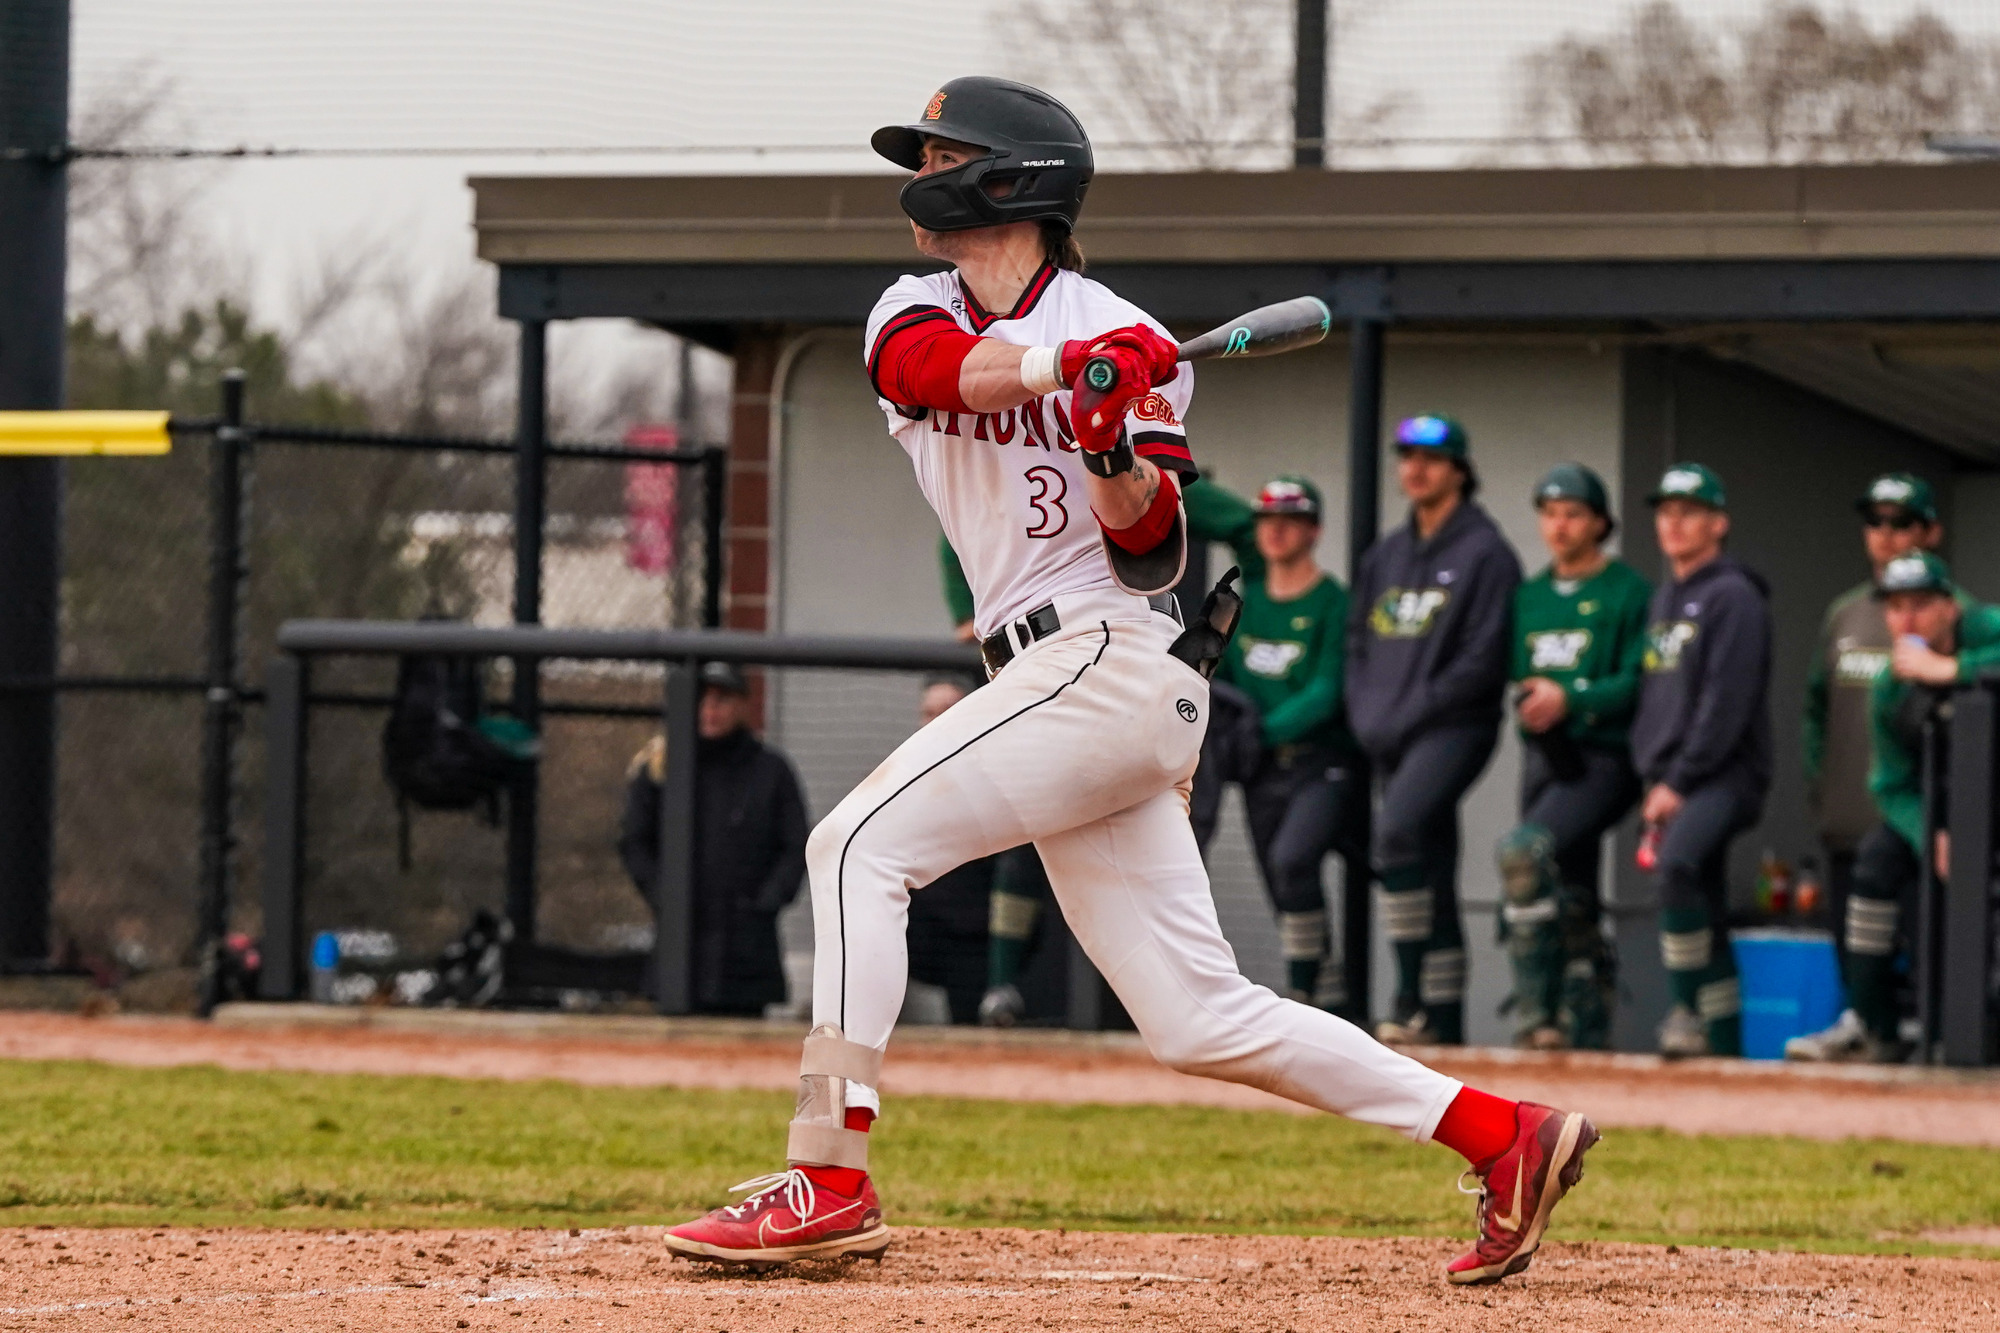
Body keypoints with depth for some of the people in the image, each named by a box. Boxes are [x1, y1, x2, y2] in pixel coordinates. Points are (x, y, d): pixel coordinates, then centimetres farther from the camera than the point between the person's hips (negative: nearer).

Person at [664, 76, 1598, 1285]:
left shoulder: (1127, 343, -3)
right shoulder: (919, 313, 13)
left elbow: (1152, 556, -8)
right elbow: (926, 365, -13)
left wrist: (1119, 456, -27)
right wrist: (1057, 368, -29)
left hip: (1107, 660, -7)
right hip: (1063, 683, 7)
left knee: (861, 845, -18)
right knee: (1201, 1019, 4)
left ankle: (831, 1182, -22)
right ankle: (1502, 1135, 8)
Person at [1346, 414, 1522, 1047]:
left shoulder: (1484, 553, -3)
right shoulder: (1385, 556, 19)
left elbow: (1484, 661, -10)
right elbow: (1358, 644, 21)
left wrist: (1412, 712, -13)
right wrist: (1368, 716, 5)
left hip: (1453, 727, -8)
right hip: (1390, 740, 8)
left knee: (1398, 830, -28)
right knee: (1432, 880, 8)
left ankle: (1411, 995, -29)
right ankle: (1443, 1020, 10)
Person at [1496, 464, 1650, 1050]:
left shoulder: (1629, 593, -2)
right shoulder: (1531, 596, 18)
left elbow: (1640, 683, -11)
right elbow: (1520, 678, 16)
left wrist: (1570, 701, -23)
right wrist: (1530, 703, -7)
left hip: (1603, 758, -7)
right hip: (1544, 757, 7)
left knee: (1525, 850, -27)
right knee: (1572, 906, 7)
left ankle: (1536, 1013, -24)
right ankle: (1587, 1034, 13)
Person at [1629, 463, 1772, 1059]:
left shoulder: (1733, 597, -7)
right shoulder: (1664, 599, 20)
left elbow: (1727, 701, -15)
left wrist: (1680, 781, -17)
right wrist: (1652, 777, 9)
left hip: (1724, 774, -9)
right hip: (1671, 781, 9)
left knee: (1677, 864, -30)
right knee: (1705, 913, 8)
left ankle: (1690, 1010, -27)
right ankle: (1725, 1042, 11)